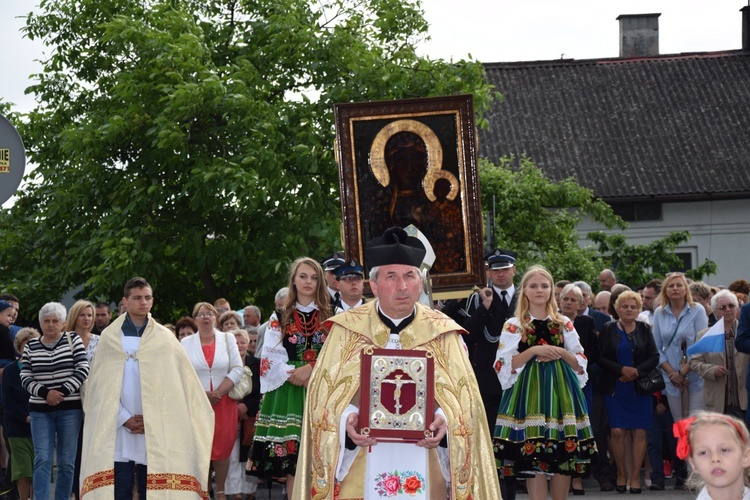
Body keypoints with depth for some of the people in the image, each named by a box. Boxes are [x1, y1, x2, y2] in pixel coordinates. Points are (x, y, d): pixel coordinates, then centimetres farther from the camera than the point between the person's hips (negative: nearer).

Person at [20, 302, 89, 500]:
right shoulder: (31, 346, 7)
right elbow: (25, 378, 3)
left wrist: (63, 392, -14)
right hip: (40, 411, 1)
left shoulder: (73, 340, 3)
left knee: (66, 462, 2)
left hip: (69, 409, 0)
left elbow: (83, 370, -5)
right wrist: (45, 392, -13)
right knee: (42, 460, -10)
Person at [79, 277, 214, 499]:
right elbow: (100, 385, 3)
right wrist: (125, 419, -7)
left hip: (155, 434, 0)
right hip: (117, 430, 0)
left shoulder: (165, 338, 4)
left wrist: (153, 420, -6)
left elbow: (176, 386, 3)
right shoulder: (110, 337, 4)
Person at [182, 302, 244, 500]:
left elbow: (237, 369, -1)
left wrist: (218, 393, -12)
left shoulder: (228, 339, 7)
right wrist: (202, 394, -13)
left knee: (222, 447, -1)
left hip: (224, 402, 0)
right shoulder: (186, 343, 6)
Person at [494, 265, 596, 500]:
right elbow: (503, 365, -5)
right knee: (534, 456, -9)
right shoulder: (514, 325, 4)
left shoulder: (564, 323, 12)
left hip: (560, 390, 3)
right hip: (528, 391, -3)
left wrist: (562, 353, -7)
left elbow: (581, 363, 11)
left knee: (565, 456, 1)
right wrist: (534, 351, -13)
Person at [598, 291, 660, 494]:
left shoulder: (644, 329, 7)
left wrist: (637, 371, -12)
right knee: (617, 431, -7)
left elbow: (654, 357, 2)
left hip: (640, 388, 1)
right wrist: (622, 369, -13)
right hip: (616, 388, -1)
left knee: (639, 432, -3)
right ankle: (621, 474, 7)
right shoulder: (609, 330, 3)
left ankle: (636, 477, 3)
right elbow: (601, 358, -3)